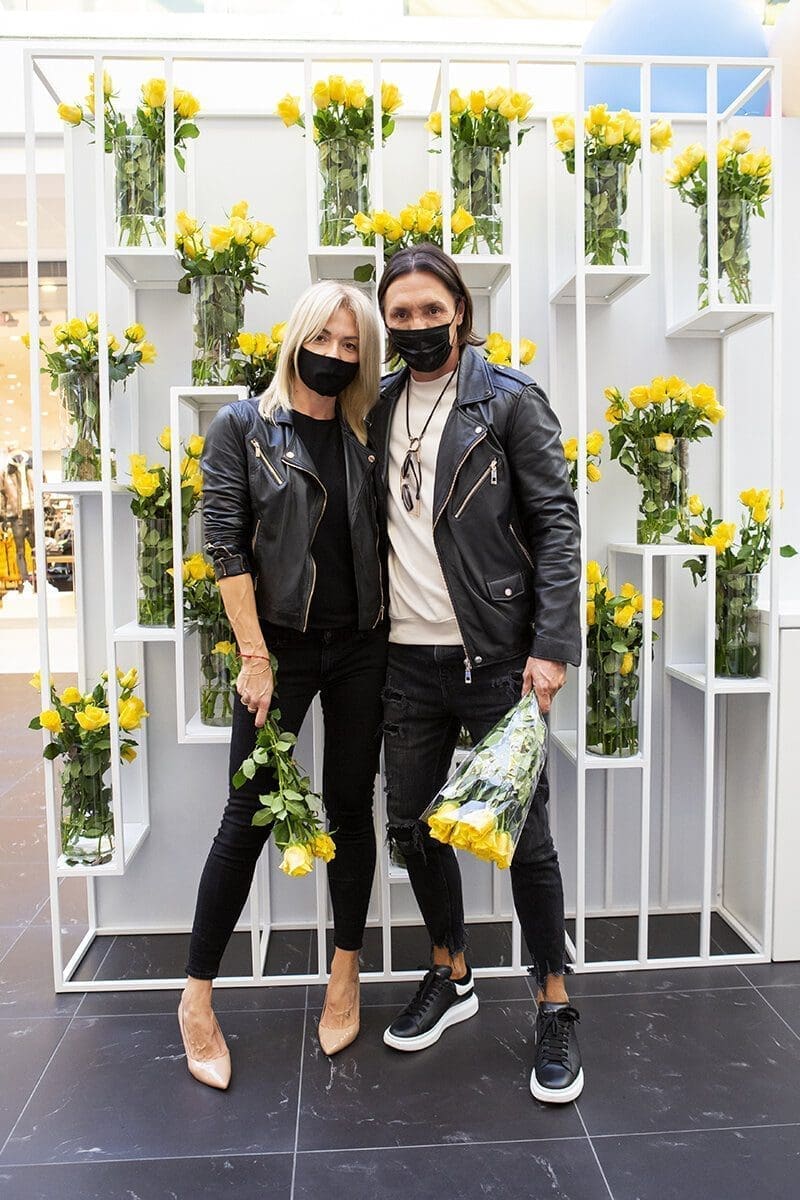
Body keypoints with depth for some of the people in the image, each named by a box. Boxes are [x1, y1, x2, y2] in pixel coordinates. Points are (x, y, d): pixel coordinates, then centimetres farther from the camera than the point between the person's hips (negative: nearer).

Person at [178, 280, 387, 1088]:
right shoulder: (243, 425, -1)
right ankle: (196, 997, 17)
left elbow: (380, 535, 10)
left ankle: (345, 976, 28)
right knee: (250, 815, 0)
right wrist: (254, 658, -13)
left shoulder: (364, 434, 9)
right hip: (282, 642, -3)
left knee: (351, 806, 10)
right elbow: (224, 544, -8)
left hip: (361, 643, 4)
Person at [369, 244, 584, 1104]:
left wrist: (551, 646, -16)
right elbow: (372, 524, 13)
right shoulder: (380, 408, 11)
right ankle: (450, 976, 37)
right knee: (412, 825, 14)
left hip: (494, 654, -5)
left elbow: (556, 523, -8)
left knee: (525, 835, 4)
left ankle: (554, 1008, 24)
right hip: (408, 659, 5)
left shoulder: (509, 401, -3)